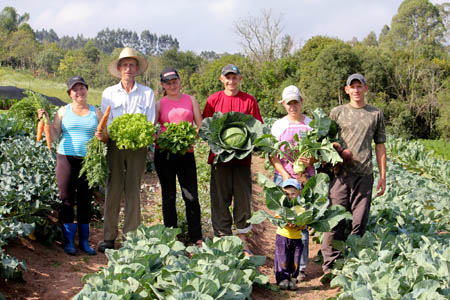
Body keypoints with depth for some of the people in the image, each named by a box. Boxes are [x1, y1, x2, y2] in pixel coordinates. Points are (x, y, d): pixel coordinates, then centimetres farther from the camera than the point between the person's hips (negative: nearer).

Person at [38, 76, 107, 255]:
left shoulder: (96, 113, 11)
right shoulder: (63, 111, 8)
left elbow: (107, 136, 9)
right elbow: (54, 137, 5)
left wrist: (103, 137, -12)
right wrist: (46, 121, -8)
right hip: (67, 158, -1)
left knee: (85, 200, 4)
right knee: (67, 199, -1)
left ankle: (84, 241, 14)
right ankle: (69, 242, 9)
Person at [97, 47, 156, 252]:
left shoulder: (147, 93, 10)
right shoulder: (109, 93, 12)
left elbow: (150, 122, 6)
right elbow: (106, 122, 5)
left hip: (137, 146, 0)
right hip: (115, 145, 0)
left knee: (133, 191, 1)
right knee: (113, 190, -1)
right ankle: (109, 238, 5)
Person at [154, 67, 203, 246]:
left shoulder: (190, 100, 11)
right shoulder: (159, 104, 9)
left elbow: (201, 126, 7)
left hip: (186, 152, 0)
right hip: (164, 153, 0)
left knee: (191, 197, -3)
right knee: (168, 196, 7)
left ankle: (196, 238, 7)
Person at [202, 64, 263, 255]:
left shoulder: (249, 100, 6)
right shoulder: (214, 99, 7)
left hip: (242, 157, 0)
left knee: (243, 199, 3)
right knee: (220, 200, 2)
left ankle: (243, 243, 15)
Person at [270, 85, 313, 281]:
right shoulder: (279, 125, 8)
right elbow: (273, 156, 4)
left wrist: (311, 160, -13)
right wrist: (285, 175, -10)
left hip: (306, 178, 0)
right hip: (283, 177, 0)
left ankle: (301, 267, 5)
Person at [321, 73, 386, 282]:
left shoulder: (376, 114, 14)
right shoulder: (337, 112, 10)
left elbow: (380, 147, 15)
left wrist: (383, 176, 11)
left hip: (364, 174, 1)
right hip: (340, 173, -1)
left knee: (359, 222, 3)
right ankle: (330, 266, 1)